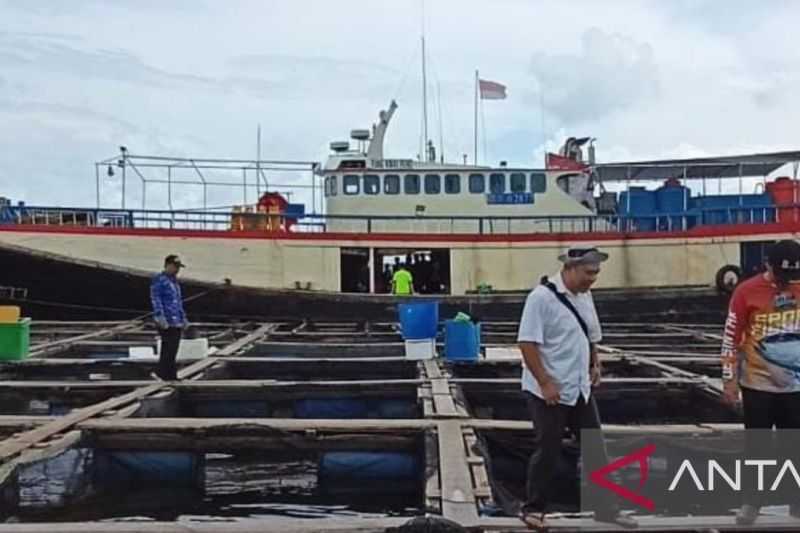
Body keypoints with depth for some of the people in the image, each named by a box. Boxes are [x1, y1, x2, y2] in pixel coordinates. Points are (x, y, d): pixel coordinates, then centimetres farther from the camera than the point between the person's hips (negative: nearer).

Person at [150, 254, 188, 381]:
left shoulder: (174, 282, 21)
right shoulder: (158, 280, -5)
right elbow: (155, 299, -13)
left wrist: (183, 318, 23)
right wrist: (160, 317, -22)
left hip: (177, 322, 8)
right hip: (166, 322, -8)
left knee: (171, 349, 8)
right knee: (169, 348, -12)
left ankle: (170, 375, 11)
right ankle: (162, 373, -6)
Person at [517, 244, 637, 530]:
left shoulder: (584, 296, 8)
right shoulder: (542, 297, -18)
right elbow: (527, 343, -21)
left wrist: (595, 364, 9)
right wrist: (545, 383, -22)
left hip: (580, 389, 8)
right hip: (549, 391, -8)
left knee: (595, 448, 12)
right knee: (548, 451, 2)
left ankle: (606, 507, 24)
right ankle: (533, 508, 20)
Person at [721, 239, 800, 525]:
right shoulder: (747, 291, -11)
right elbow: (731, 337, -5)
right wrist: (730, 378, -5)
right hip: (758, 384, -2)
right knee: (757, 446, 9)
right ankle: (751, 501, 22)